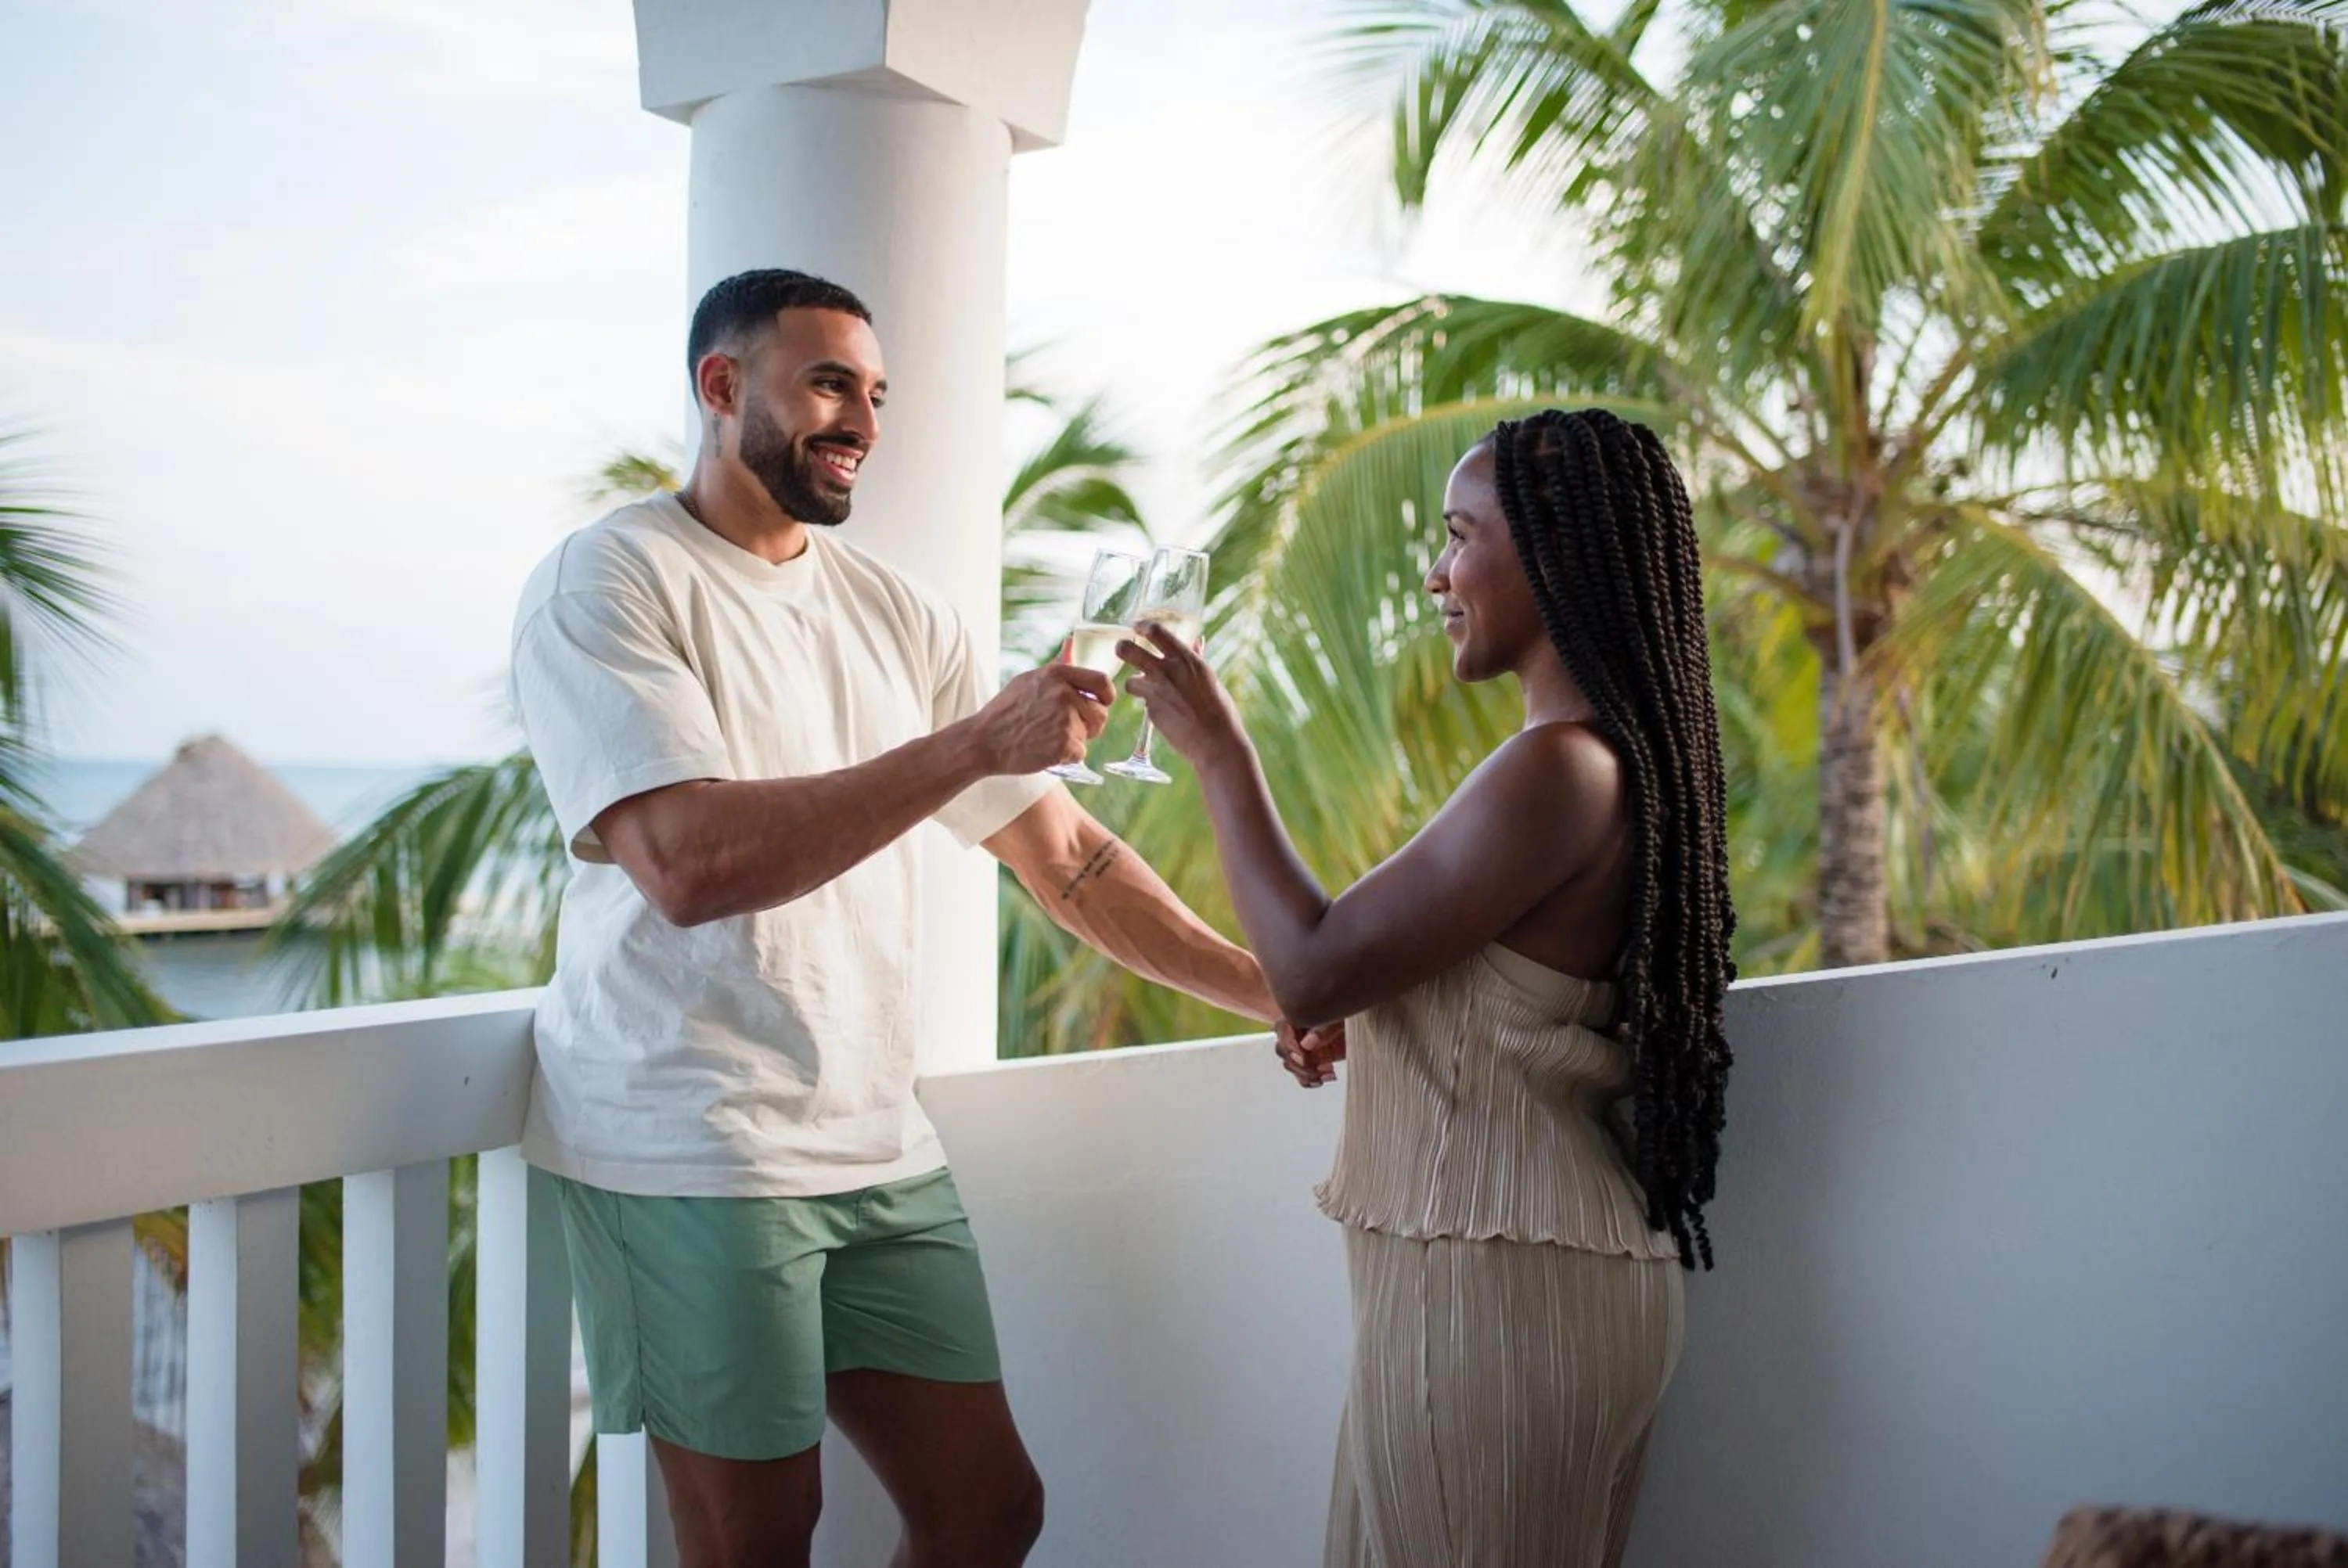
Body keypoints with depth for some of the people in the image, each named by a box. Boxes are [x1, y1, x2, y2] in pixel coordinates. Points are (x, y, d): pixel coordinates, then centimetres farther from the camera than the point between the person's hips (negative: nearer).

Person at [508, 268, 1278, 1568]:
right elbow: (689, 863, -23)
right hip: (693, 1150, -6)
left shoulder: (898, 615, 11)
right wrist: (974, 743, -24)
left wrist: (1275, 991, 0)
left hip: (878, 1146, 6)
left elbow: (1063, 854, 10)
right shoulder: (608, 582, -8)